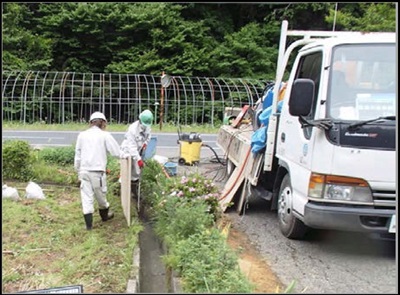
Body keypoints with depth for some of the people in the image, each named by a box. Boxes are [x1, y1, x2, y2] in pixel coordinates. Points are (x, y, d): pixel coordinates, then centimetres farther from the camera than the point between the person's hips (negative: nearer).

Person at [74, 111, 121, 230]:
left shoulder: (82, 135, 9)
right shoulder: (105, 135, -2)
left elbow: (77, 155, 13)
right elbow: (117, 152, -3)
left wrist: (78, 170, 22)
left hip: (84, 170, 3)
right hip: (97, 171, -3)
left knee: (86, 197, 5)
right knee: (101, 195, 16)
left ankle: (89, 224, 5)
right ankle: (105, 215, 37)